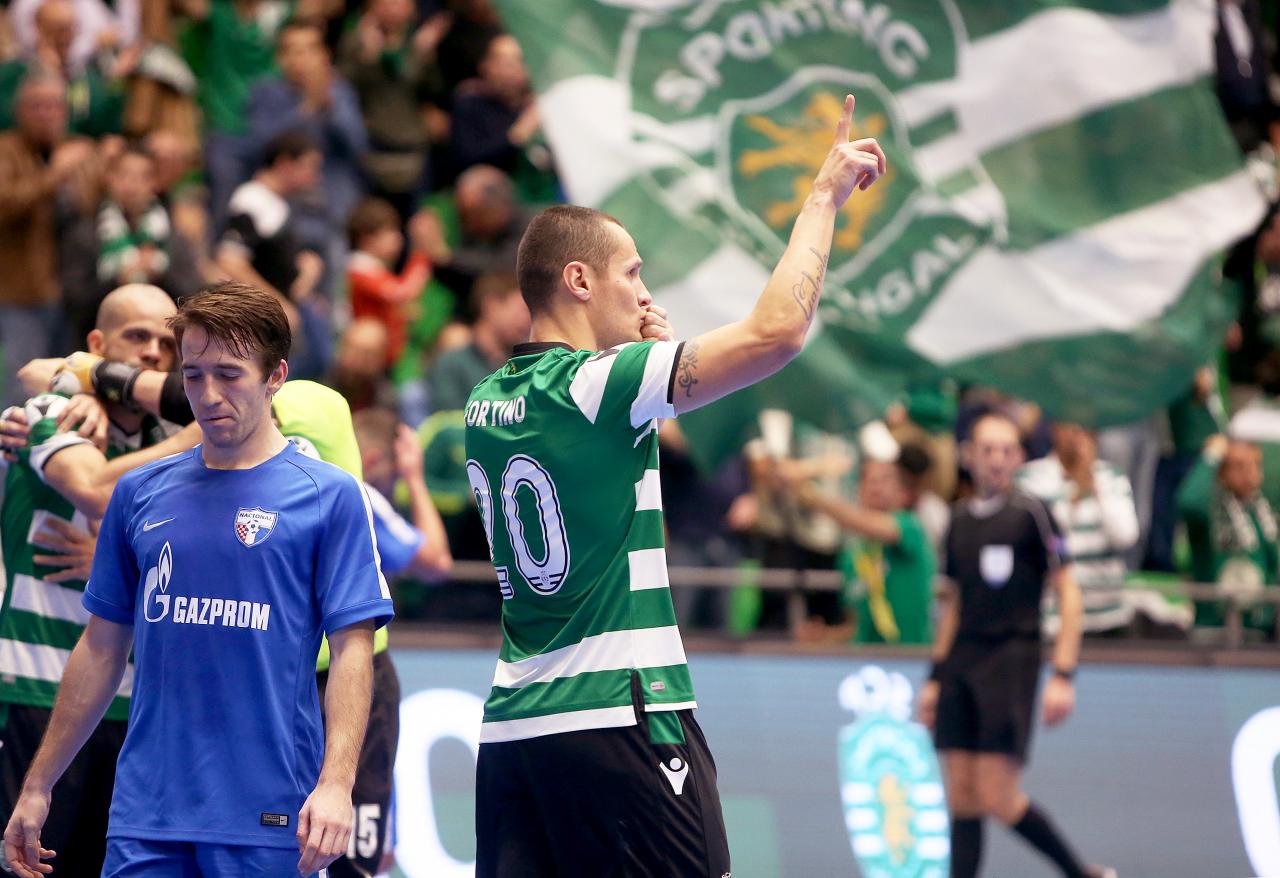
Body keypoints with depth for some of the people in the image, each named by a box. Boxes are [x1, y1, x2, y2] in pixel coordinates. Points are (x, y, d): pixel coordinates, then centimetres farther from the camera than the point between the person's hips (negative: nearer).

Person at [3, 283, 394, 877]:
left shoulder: (329, 496, -1)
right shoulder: (140, 494, 11)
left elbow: (352, 649, -5)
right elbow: (102, 649, 16)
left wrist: (335, 784, -18)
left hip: (268, 826, -3)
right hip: (145, 817, 3)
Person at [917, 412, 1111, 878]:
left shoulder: (1030, 513, -4)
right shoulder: (961, 520, 13)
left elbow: (1068, 595, -6)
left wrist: (1063, 676, -13)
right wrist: (935, 677, 17)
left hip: (1012, 661, -6)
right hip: (960, 665, 6)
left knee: (999, 798, -11)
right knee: (961, 800, 0)